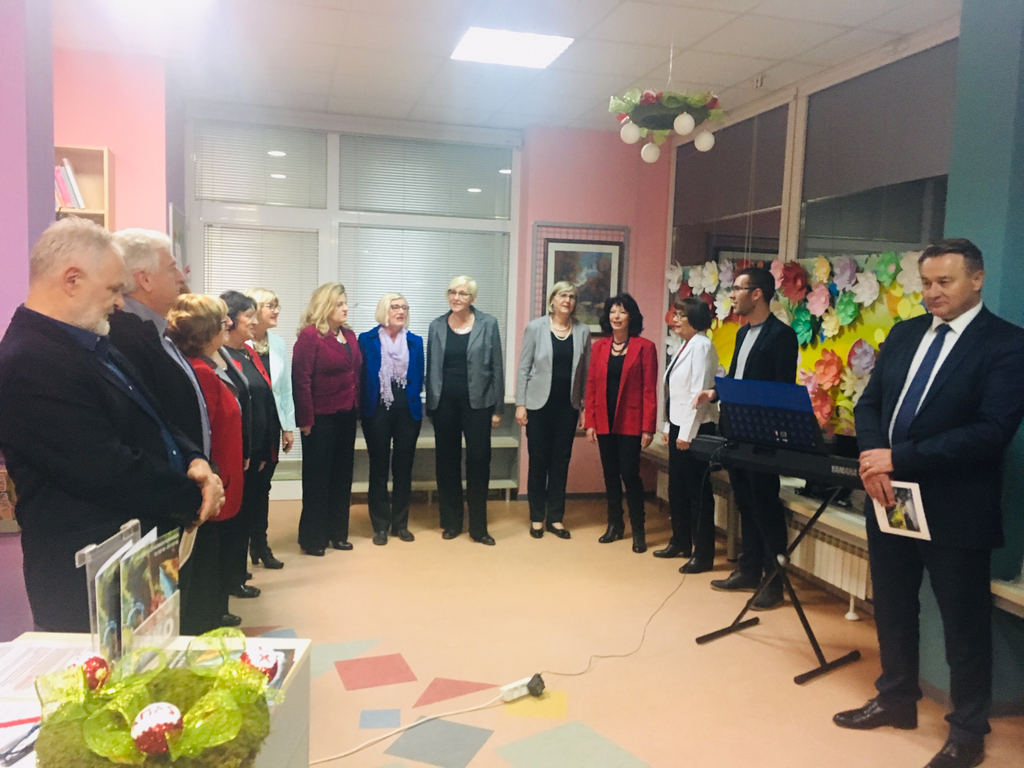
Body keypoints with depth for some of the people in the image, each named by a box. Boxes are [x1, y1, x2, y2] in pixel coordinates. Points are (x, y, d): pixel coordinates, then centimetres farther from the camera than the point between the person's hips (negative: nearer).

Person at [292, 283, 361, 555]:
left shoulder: (349, 335, 11)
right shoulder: (310, 336, -11)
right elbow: (301, 380, -15)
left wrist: (356, 409, 9)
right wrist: (306, 419, -17)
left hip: (346, 417, 7)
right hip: (321, 419, -7)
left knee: (342, 475, 14)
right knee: (317, 479, 4)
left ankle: (337, 532, 27)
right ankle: (312, 538, 17)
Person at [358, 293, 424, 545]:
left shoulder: (415, 341, 6)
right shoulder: (367, 340, 0)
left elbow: (419, 377, 9)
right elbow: (361, 376, 0)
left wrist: (413, 398, 0)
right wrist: (365, 406, -5)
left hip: (408, 411, 2)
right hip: (378, 411, -2)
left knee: (403, 467, 9)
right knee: (379, 468, 5)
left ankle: (400, 523, 21)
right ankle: (380, 525, 14)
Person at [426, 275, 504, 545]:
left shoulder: (488, 324, 1)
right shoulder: (437, 325, 7)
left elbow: (497, 368, 1)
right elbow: (431, 367, 10)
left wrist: (497, 408, -2)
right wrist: (430, 405, 6)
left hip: (477, 402, -2)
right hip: (444, 403, 2)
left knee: (478, 462, 0)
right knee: (447, 463, 8)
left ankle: (478, 527, 10)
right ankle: (451, 523, 21)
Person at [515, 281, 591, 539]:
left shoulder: (583, 332, 3)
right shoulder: (535, 327, -2)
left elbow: (586, 371, 6)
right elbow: (524, 368, -2)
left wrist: (586, 406, 3)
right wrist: (520, 403, -6)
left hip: (568, 406, 2)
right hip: (539, 404, -2)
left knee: (561, 461, 8)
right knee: (538, 461, 5)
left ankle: (555, 517, 19)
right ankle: (537, 517, 17)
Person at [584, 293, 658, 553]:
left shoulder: (644, 347, -3)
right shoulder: (599, 346, 9)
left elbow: (649, 390, -6)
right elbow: (591, 386, 9)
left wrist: (648, 427, -11)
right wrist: (590, 422, 3)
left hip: (630, 422, -4)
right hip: (604, 422, 4)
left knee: (630, 473, -5)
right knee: (610, 473, 10)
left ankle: (638, 530, 8)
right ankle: (614, 524, 24)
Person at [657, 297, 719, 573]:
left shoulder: (702, 346, -13)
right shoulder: (682, 347, 14)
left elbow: (699, 392, -18)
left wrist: (687, 432, -19)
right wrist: (668, 426, 14)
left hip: (695, 428, -9)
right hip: (678, 426, 9)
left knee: (698, 491, -2)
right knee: (677, 488, 15)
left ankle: (703, 554, 7)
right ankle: (681, 542, 29)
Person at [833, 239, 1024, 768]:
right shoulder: (903, 334, 8)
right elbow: (869, 403, 8)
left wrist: (898, 458, -22)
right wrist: (873, 459, -11)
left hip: (955, 509, -6)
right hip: (890, 496, 6)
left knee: (965, 625, 10)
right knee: (892, 609, 19)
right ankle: (896, 699, 39)